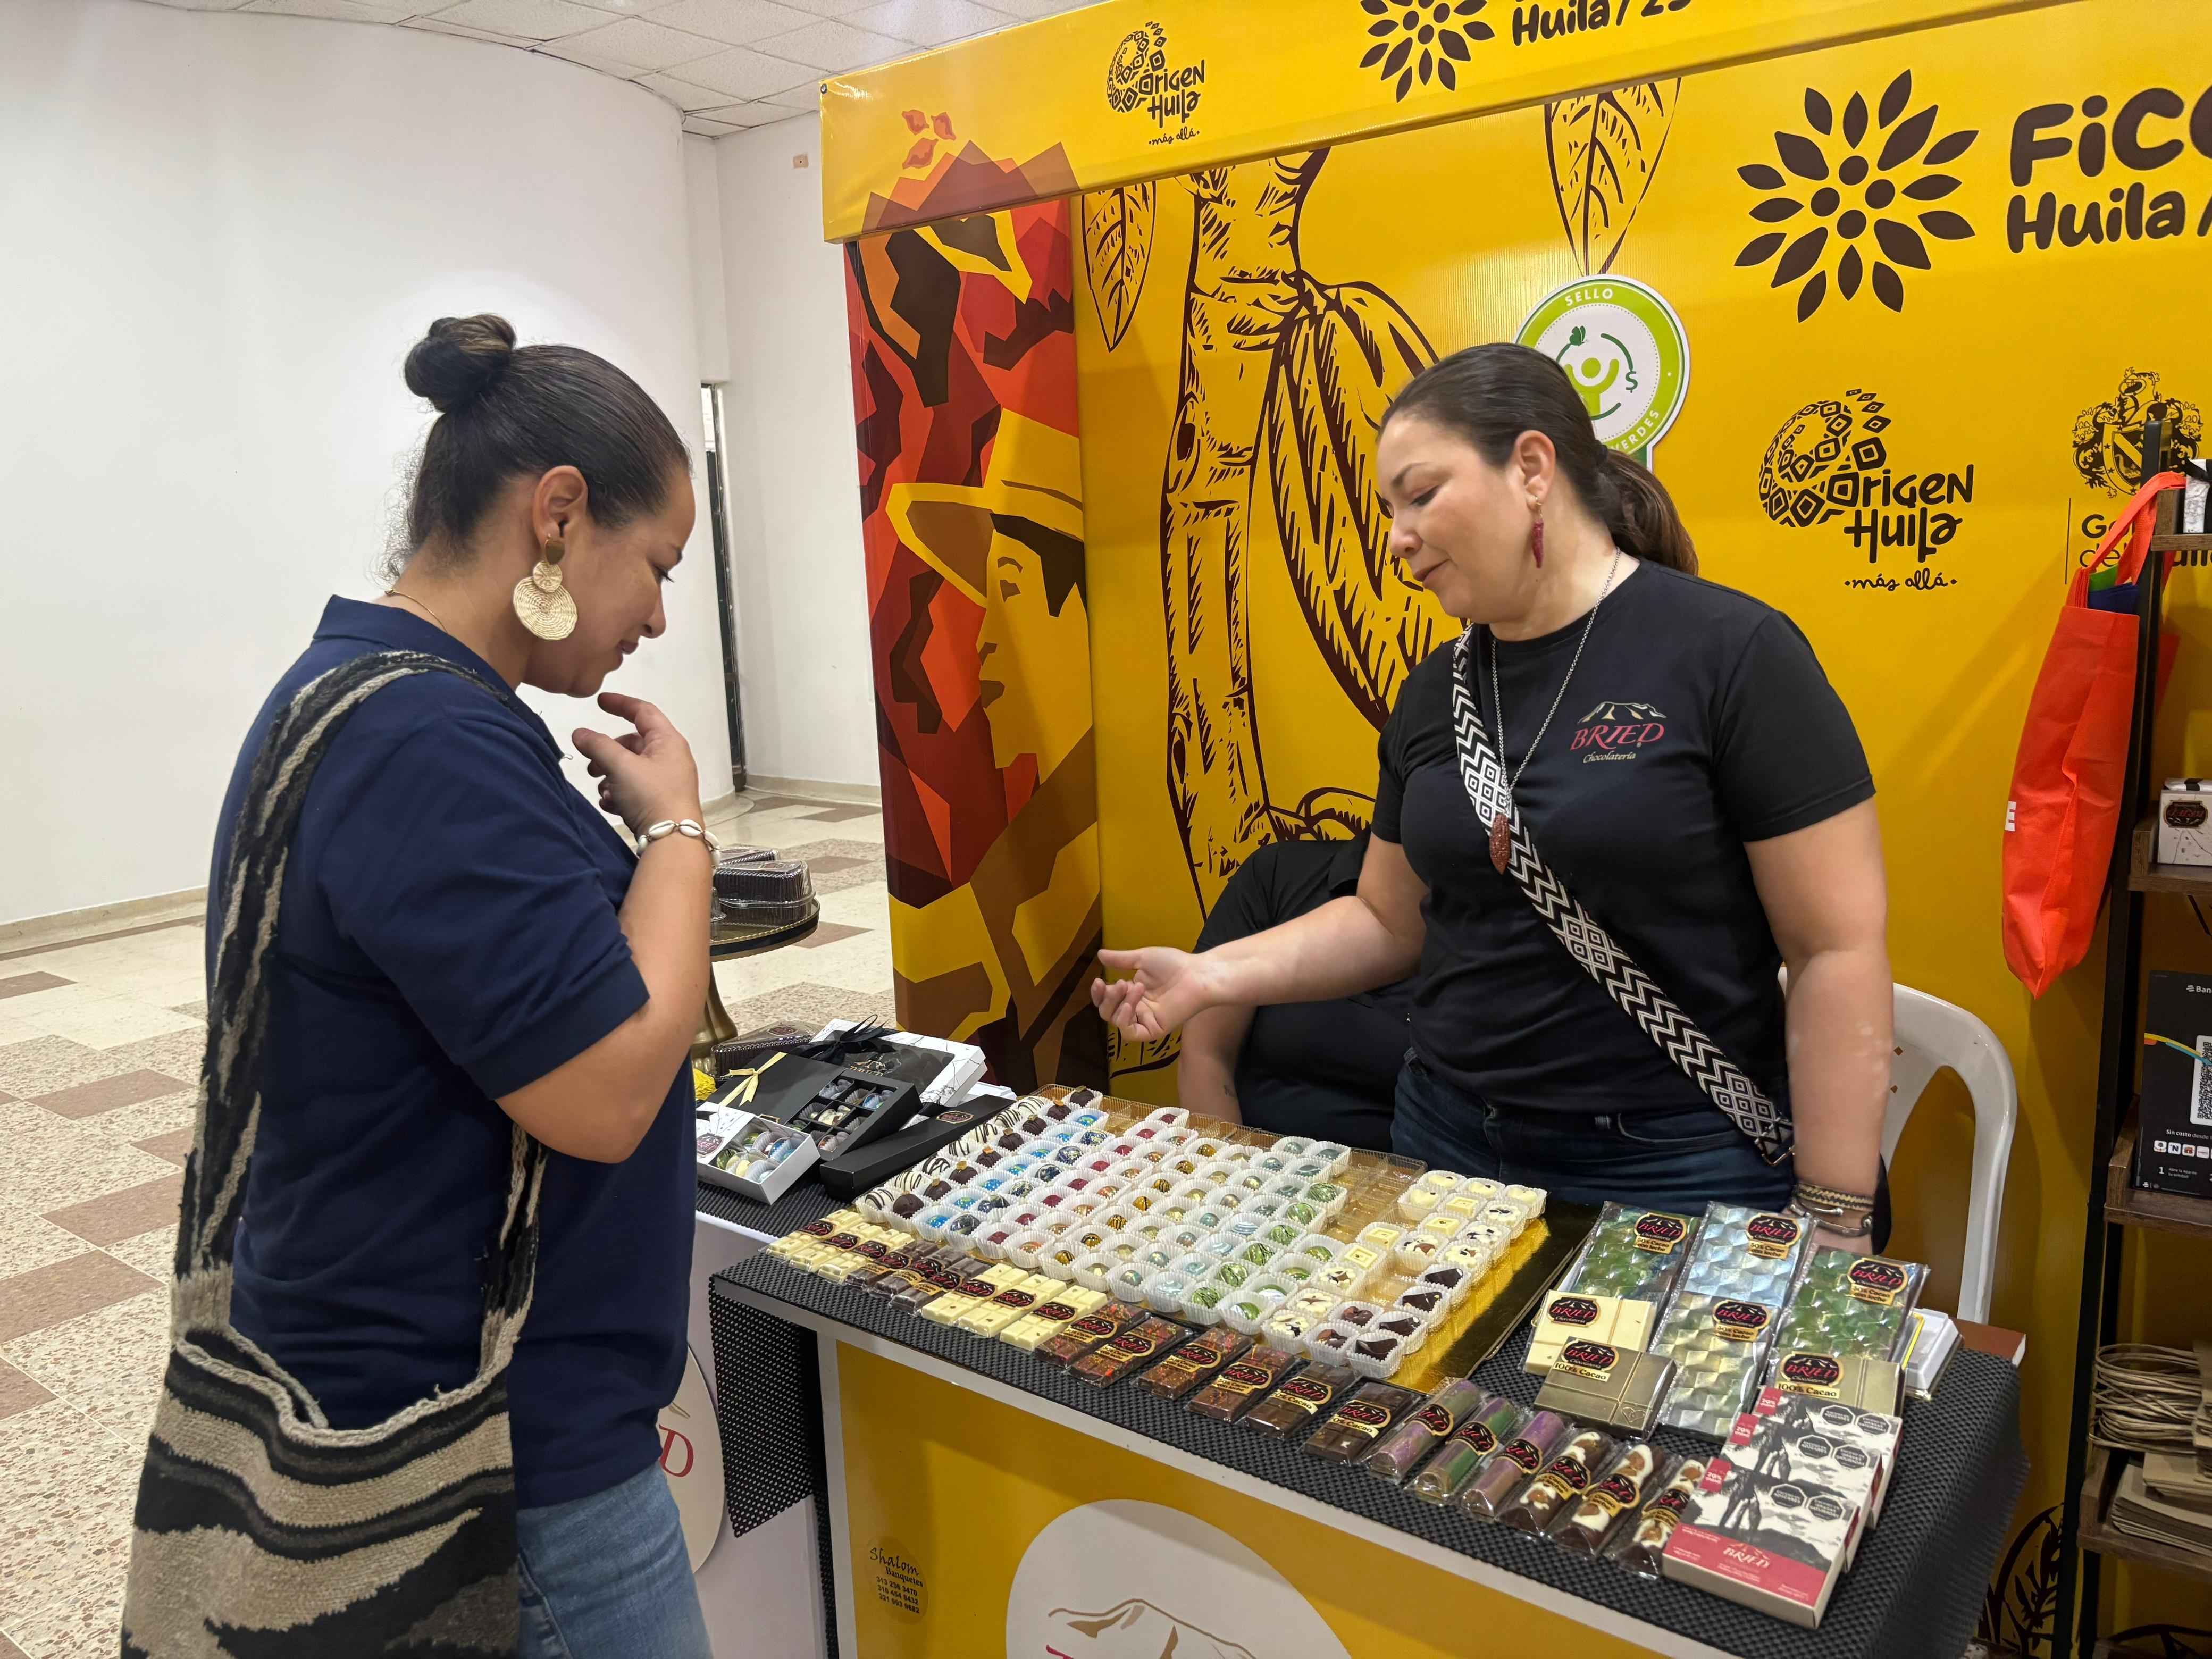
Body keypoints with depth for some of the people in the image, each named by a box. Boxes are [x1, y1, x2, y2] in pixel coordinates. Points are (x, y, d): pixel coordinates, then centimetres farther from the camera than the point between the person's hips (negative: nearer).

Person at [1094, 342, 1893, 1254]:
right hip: (1450, 1140, 5)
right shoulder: (1436, 693, 5)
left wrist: (1833, 1221, -13)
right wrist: (1213, 976, -2)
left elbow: (1840, 949, -13)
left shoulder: (1729, 653, -13)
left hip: (1679, 1169, -5)